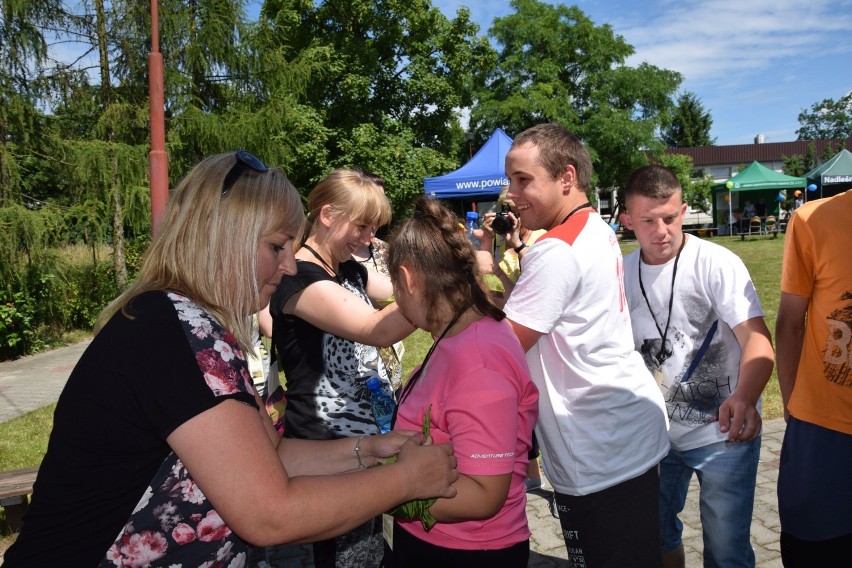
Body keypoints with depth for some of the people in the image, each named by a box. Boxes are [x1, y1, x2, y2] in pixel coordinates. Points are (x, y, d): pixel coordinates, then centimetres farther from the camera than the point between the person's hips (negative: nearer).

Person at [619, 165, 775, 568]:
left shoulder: (717, 263, -16)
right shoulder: (623, 273, -1)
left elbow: (757, 338, -24)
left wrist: (744, 398, -42)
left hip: (723, 433, -4)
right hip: (655, 433, 5)